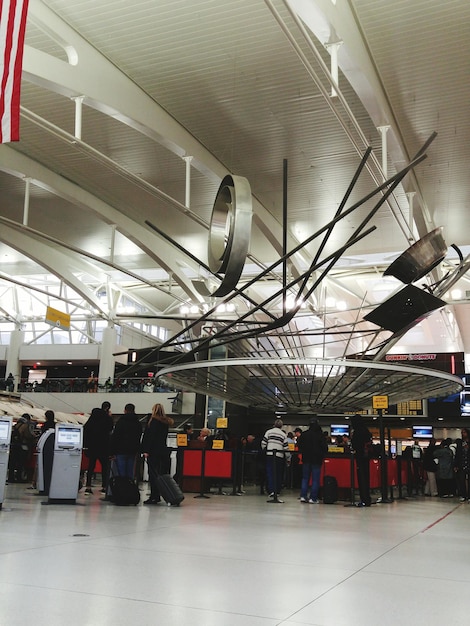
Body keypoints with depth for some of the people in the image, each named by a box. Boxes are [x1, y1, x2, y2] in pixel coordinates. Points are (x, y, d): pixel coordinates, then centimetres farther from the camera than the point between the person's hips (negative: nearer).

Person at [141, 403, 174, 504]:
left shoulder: (153, 420, -9)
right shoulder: (166, 422, 13)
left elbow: (150, 436, -14)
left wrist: (146, 450, -14)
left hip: (153, 450, -7)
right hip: (163, 449, 7)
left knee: (153, 473, -6)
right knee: (160, 473, 11)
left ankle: (154, 497, -8)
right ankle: (157, 496, 15)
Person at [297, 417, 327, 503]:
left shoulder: (304, 434, 0)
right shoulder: (320, 435, -11)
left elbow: (299, 446, 6)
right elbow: (324, 447, -8)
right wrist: (322, 456, 9)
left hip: (306, 459, 3)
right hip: (317, 460, -3)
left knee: (305, 478, 12)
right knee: (315, 479, 2)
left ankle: (303, 496, 5)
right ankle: (313, 498, 0)